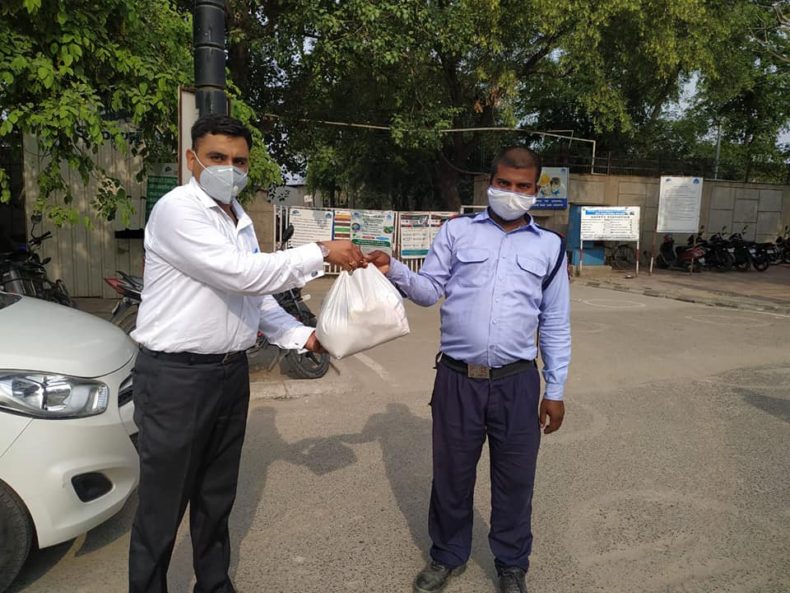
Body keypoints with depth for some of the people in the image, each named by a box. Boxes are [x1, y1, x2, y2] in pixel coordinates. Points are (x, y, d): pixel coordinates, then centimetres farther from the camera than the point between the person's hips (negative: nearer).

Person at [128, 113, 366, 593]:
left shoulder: (241, 221, 11)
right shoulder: (177, 210, -15)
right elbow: (243, 275, -25)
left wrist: (303, 335, 4)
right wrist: (322, 253, -20)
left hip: (232, 372, 8)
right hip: (176, 377, -7)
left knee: (218, 496, 20)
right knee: (163, 507, 6)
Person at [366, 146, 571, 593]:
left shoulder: (550, 246, 6)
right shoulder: (457, 231, 5)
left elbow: (555, 324, 7)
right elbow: (430, 291, 4)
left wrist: (555, 390, 6)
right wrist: (395, 271, -15)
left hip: (517, 383, 1)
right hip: (457, 379, 0)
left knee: (515, 479, 14)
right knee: (451, 473, 14)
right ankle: (448, 555, 39)